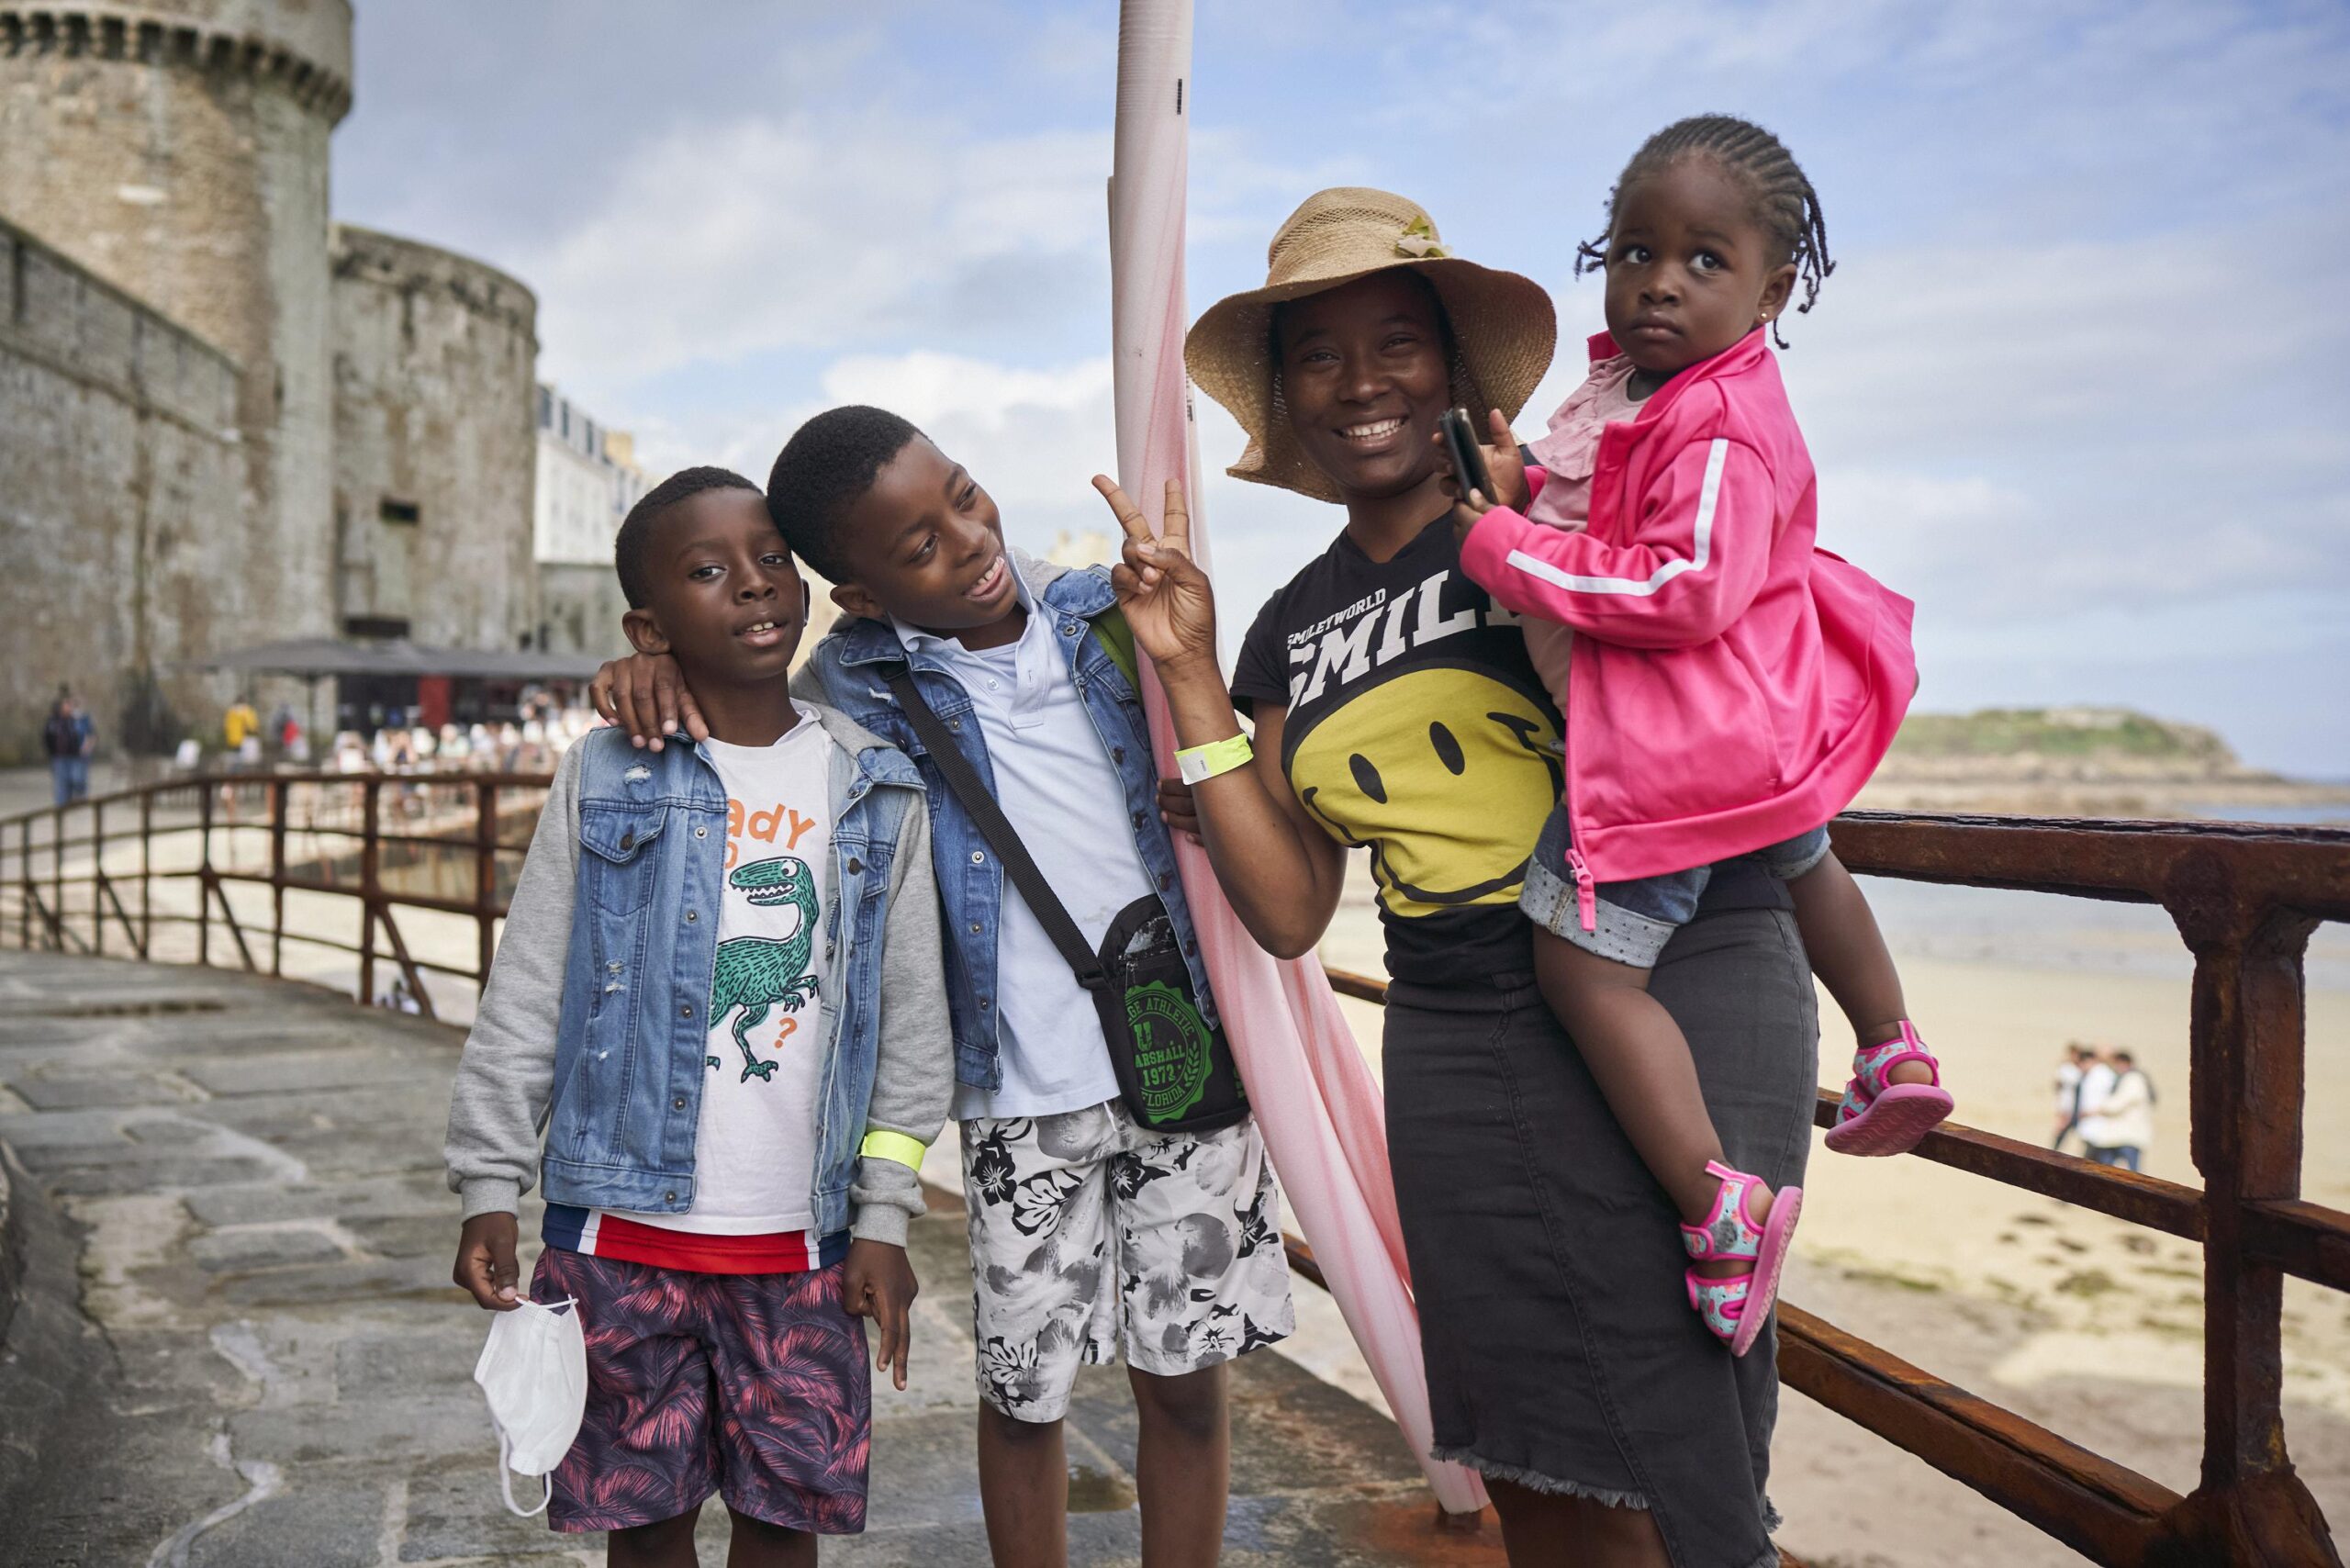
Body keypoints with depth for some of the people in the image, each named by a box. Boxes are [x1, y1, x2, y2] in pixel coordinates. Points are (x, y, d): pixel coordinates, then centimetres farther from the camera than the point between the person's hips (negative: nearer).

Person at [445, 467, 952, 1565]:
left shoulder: (874, 788, 1)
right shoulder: (604, 782, -2)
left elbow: (912, 1016, 3)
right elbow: (524, 998, 2)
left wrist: (885, 1217, 1)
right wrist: (488, 1189, -2)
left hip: (802, 1241, 1)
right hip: (626, 1227, -1)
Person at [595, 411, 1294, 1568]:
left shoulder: (1103, 616, 1)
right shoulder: (858, 683, -6)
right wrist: (663, 664, -11)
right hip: (1023, 1092, -1)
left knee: (1186, 1377, 10)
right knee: (1022, 1392, 10)